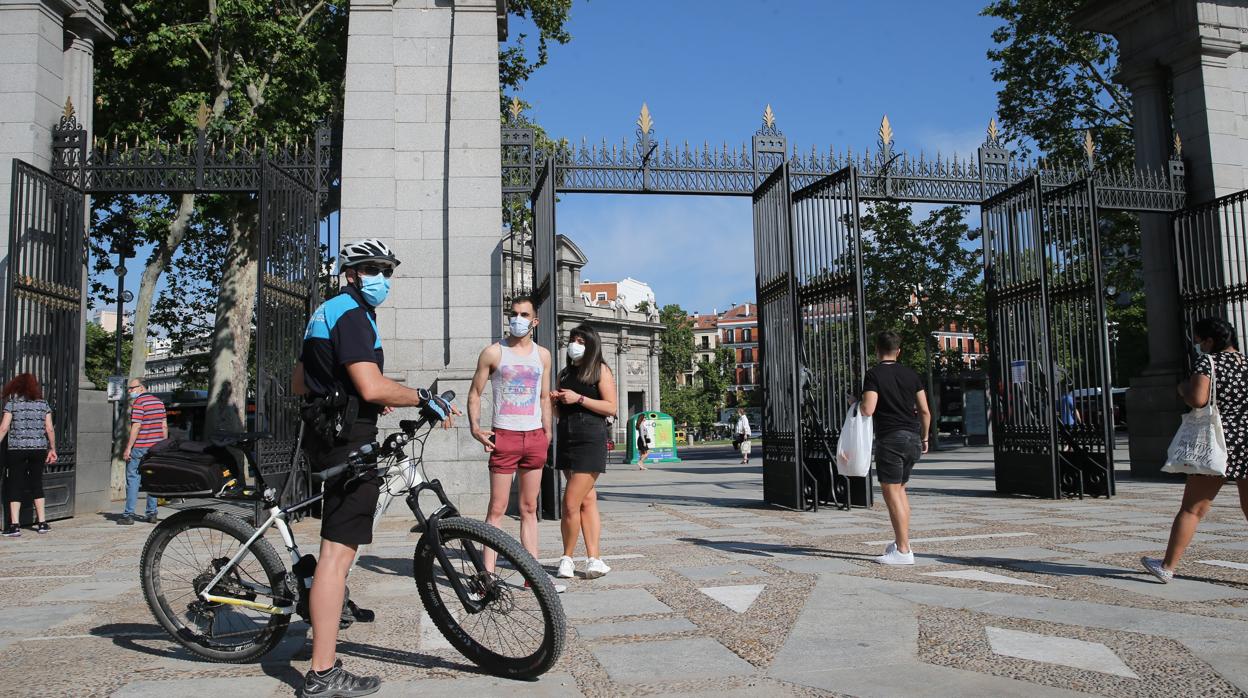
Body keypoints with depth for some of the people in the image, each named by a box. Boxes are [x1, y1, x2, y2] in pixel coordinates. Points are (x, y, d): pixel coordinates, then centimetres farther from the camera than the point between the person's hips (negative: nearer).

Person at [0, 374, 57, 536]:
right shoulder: (43, 403, 5)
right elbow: (49, 429, 4)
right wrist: (52, 449, 12)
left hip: (17, 449, -3)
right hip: (39, 449, 3)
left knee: (14, 486, 3)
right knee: (36, 484, 13)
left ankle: (14, 525, -2)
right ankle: (42, 523, 14)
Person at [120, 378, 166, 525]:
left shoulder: (138, 403, -10)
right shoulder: (159, 402, 12)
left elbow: (136, 426, -17)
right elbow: (164, 426, 12)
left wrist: (128, 448, -15)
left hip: (140, 447, -7)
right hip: (156, 447, 7)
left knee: (133, 480, -2)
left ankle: (129, 515, -2)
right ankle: (152, 513, 11)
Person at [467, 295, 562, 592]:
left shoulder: (543, 355, 11)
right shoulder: (493, 352, 1)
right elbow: (475, 393, 3)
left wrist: (547, 437, 12)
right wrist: (475, 428, -10)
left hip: (535, 437, 4)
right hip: (504, 436, -4)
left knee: (529, 509, 9)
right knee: (497, 508, -4)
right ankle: (488, 574, 0)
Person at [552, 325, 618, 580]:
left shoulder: (600, 370, 0)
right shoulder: (564, 373, 19)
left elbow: (611, 407, -8)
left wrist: (579, 398, -14)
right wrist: (556, 400, 4)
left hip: (590, 442, -7)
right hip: (567, 441, 7)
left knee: (571, 504, -9)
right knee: (587, 501, 6)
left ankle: (567, 558, 7)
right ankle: (594, 558, 7)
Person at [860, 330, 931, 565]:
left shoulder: (874, 374, -6)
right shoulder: (910, 374, 10)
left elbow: (868, 410, -17)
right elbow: (925, 410, 9)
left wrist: (856, 403, 4)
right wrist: (924, 438, 20)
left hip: (890, 439, -6)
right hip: (912, 437, 7)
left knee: (891, 492, -4)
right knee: (900, 489, 19)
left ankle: (903, 551, -6)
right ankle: (902, 541, 23)